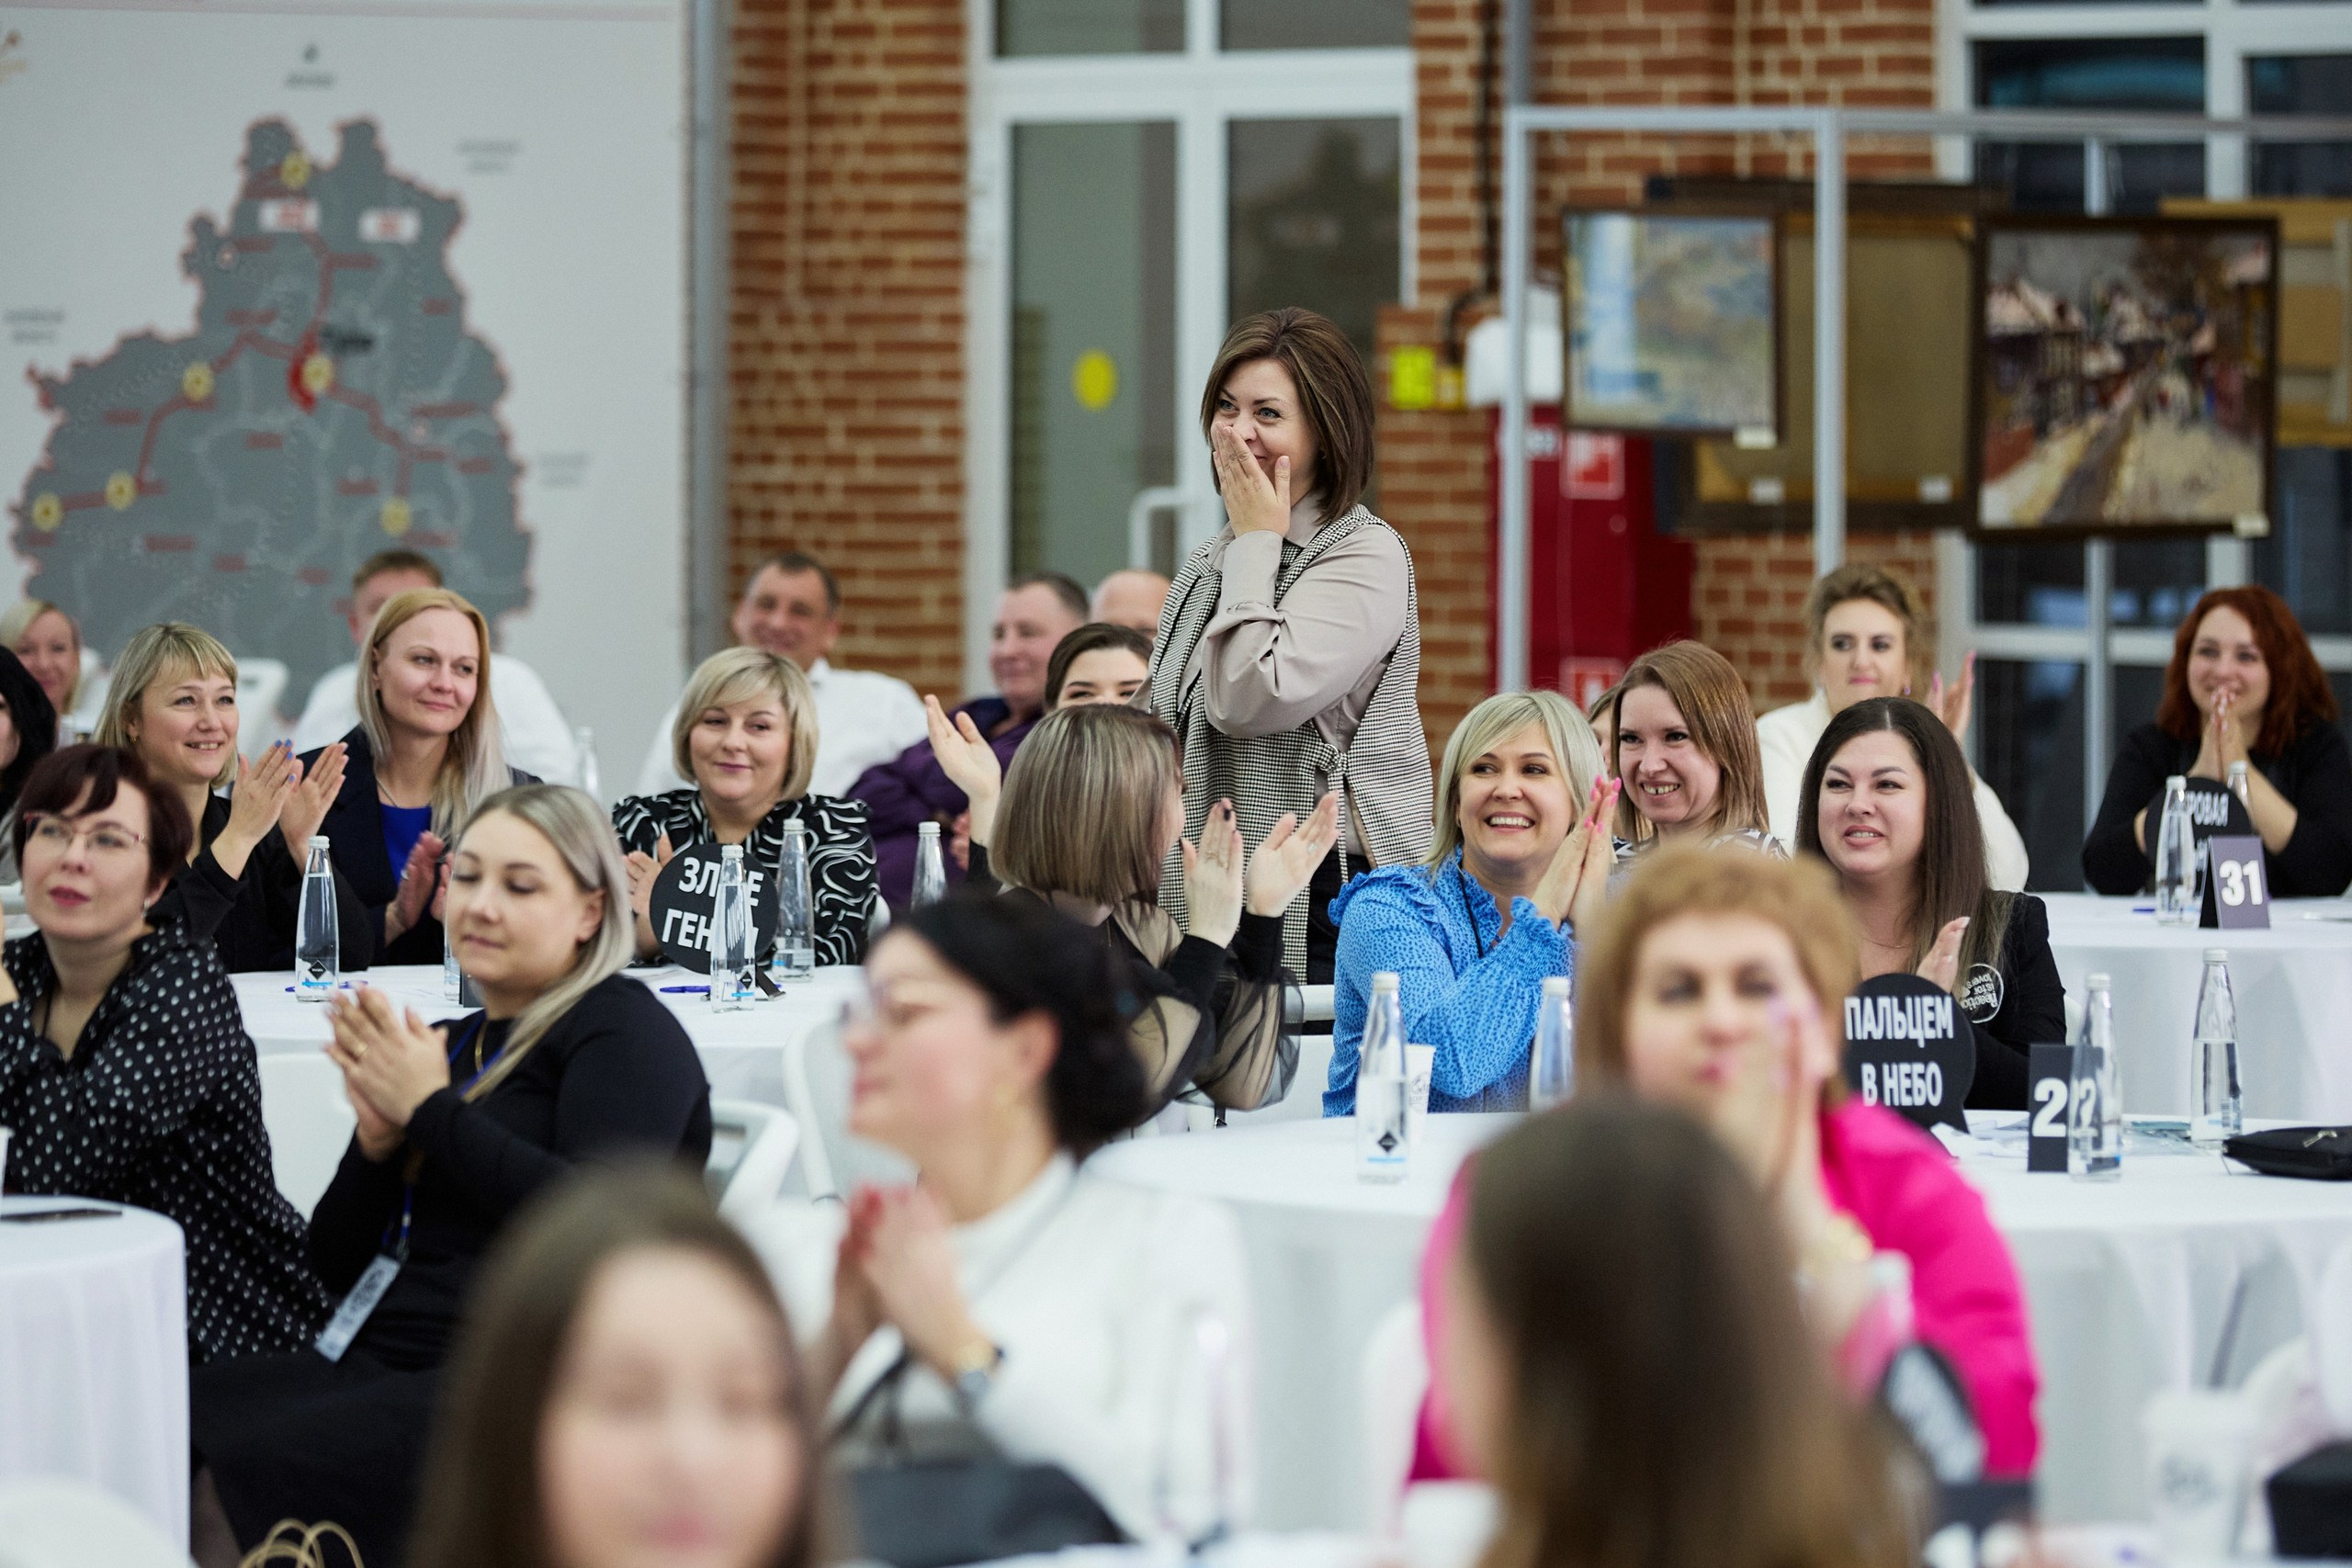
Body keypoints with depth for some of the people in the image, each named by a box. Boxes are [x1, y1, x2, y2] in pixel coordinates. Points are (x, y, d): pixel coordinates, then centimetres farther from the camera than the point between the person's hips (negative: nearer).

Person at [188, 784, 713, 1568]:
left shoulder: (623, 1029, 2)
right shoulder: (447, 1046, 23)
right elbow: (336, 1267, 22)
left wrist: (432, 1109, -8)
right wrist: (377, 1142, 2)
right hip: (379, 1368, 7)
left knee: (244, 1474, -31)